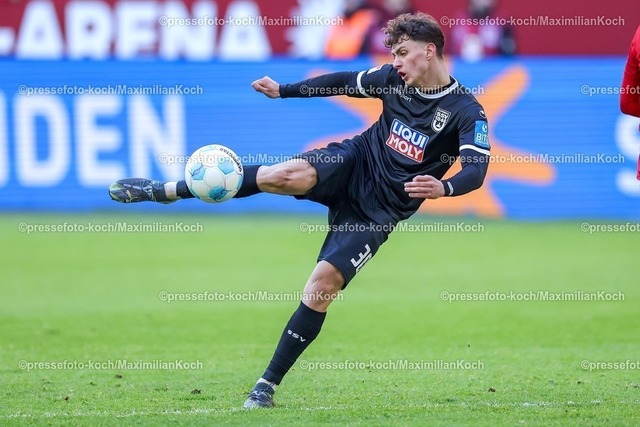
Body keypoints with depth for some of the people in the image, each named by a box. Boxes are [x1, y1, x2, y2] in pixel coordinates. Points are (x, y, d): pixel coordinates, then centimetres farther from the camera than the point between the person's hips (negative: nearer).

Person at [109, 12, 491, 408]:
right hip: (355, 162, 3)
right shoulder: (395, 78, 3)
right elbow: (346, 81, 18)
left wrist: (443, 188, -46)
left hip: (378, 209, -3)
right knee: (286, 175, -28)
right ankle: (162, 190, -20)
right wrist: (284, 91, 16)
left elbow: (476, 171, -25)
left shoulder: (467, 111, -13)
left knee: (322, 285, -14)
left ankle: (268, 385, -1)